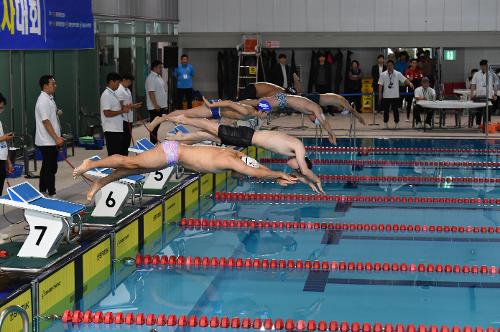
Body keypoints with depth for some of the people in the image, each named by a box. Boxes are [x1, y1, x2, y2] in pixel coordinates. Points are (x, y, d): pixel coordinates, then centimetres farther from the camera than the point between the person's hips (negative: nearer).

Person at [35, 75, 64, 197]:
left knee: (46, 168, 15)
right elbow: (46, 122, -22)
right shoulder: (43, 101, -17)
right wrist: (56, 138, -23)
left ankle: (43, 192, 23)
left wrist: (58, 137, 21)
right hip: (48, 142, -10)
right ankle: (51, 194, -2)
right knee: (51, 169, -6)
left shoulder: (49, 99, 14)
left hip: (49, 141, 10)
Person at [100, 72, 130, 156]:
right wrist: (122, 111, -17)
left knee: (119, 153, 14)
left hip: (118, 129, 10)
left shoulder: (113, 94, 15)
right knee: (113, 154, -5)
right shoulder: (106, 95, -16)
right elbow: (107, 113, -23)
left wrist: (124, 107, 9)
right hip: (111, 130, -10)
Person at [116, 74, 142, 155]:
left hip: (128, 119, 10)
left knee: (128, 139, 13)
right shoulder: (120, 90, -15)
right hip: (123, 120, -10)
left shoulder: (127, 89, 16)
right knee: (124, 140, -6)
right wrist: (132, 106, -26)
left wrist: (134, 105, 8)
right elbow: (120, 106, -21)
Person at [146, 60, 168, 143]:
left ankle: (155, 142, 21)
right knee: (154, 127, -5)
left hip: (161, 106, 10)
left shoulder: (159, 77, 15)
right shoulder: (151, 78, -16)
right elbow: (151, 93, -22)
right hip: (155, 107, -10)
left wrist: (165, 104, 20)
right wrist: (155, 105, -25)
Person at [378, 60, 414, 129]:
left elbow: (404, 79, -9)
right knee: (386, 110, 5)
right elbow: (380, 85, 1)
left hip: (395, 96, 0)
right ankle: (385, 124, 15)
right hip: (386, 96, 0)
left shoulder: (398, 74, 0)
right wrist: (380, 94, -3)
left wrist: (410, 83, -28)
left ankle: (397, 123, 13)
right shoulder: (383, 74, 1)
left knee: (395, 110, 3)